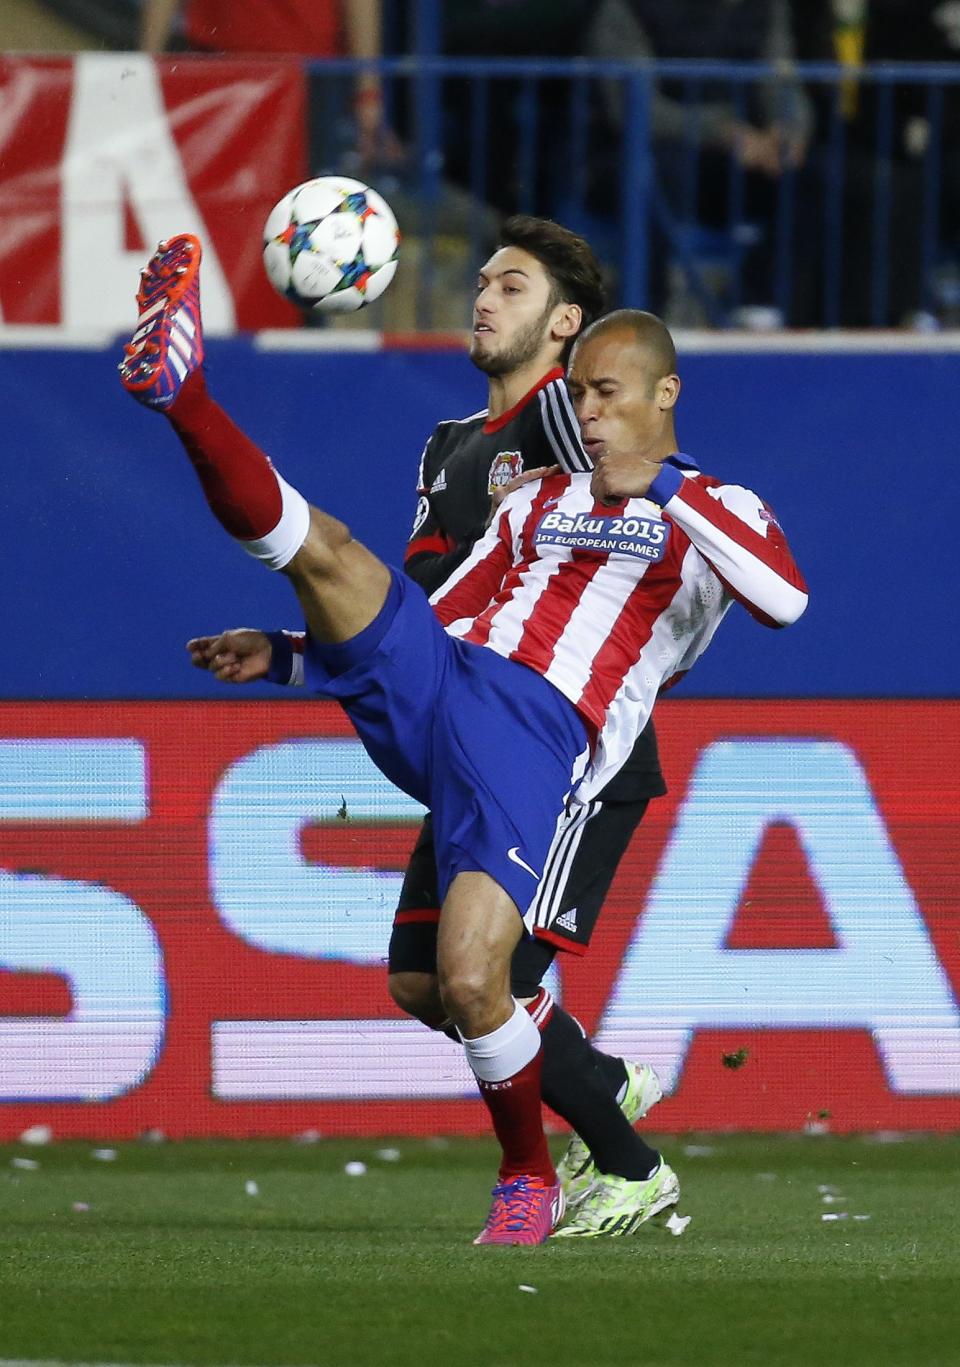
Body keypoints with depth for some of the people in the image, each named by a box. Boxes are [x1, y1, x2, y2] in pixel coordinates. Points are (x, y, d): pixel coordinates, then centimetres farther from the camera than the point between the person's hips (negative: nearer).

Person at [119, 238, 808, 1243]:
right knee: (330, 556, -24)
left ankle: (528, 1180, 3)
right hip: (433, 687, 5)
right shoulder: (540, 501, 29)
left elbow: (786, 597, -11)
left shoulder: (716, 513, 12)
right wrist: (287, 655, 20)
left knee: (471, 982, -20)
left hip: (535, 740, -5)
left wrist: (663, 487, -16)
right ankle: (182, 396, -36)